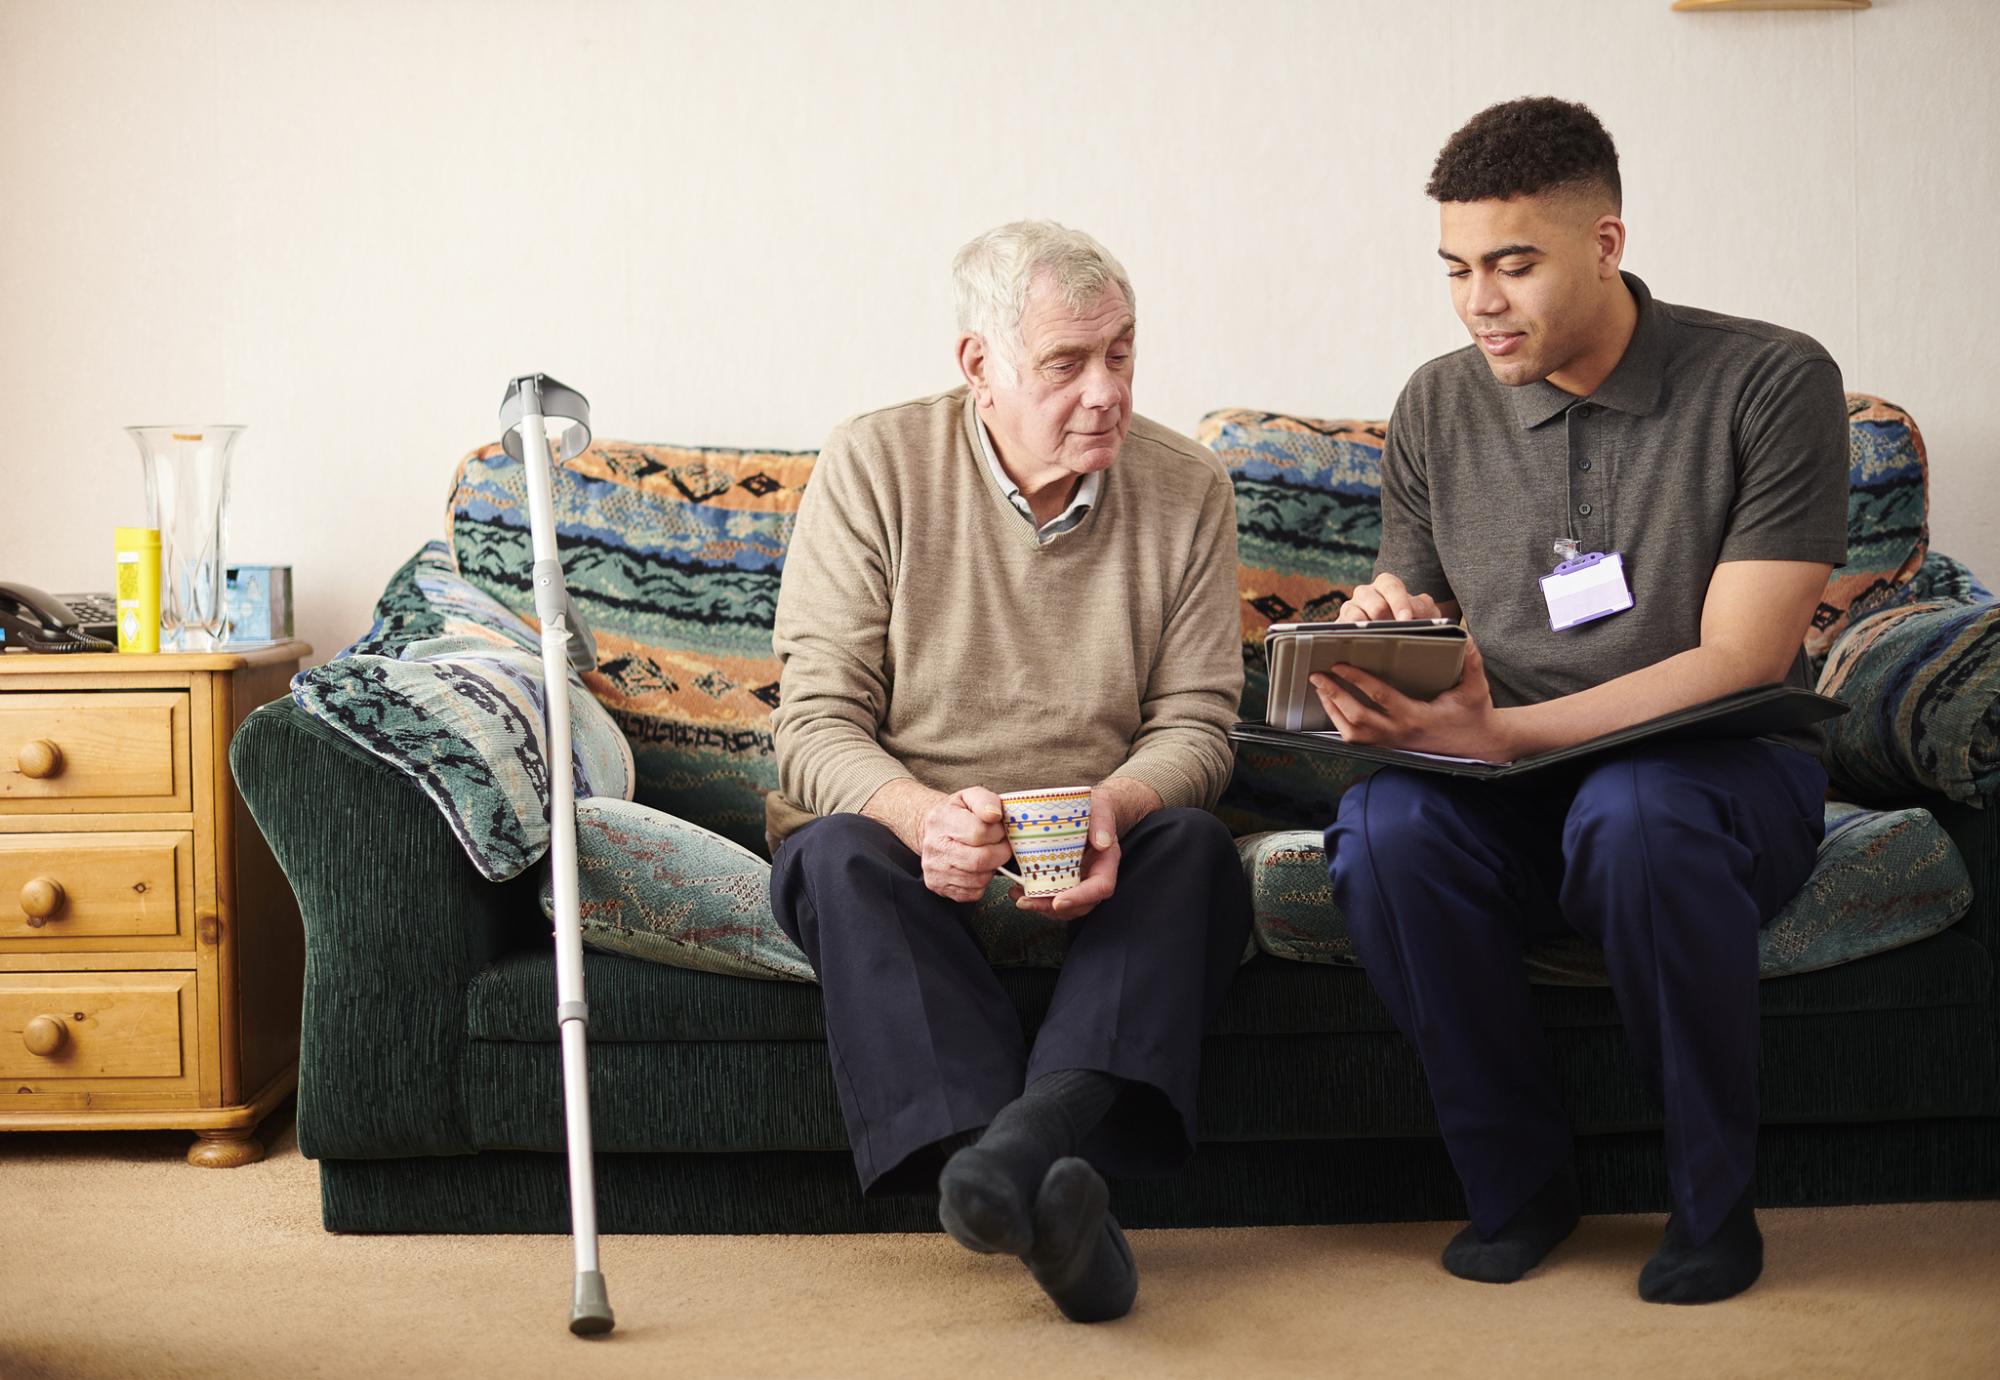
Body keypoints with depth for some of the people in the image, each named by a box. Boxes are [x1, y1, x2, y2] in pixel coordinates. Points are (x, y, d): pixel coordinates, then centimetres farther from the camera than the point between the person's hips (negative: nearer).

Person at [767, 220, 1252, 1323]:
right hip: (902, 830, -1)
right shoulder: (872, 466, -6)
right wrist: (920, 816, -32)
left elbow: (1194, 725, 0)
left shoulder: (1188, 490, 1)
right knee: (836, 853, -34)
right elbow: (816, 723, -10)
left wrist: (1113, 807, -25)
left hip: (1095, 858, 2)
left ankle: (1025, 1141, -51)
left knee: (1196, 847, -29)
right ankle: (1046, 1187, -50)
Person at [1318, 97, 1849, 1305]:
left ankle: (1715, 1200, -14)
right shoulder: (1438, 411, 6)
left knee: (1636, 813, -38)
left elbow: (1740, 662, -14)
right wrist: (1375, 624, -14)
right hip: (1513, 797, 3)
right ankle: (1519, 1180, -8)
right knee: (1387, 825, -30)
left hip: (1725, 772, -3)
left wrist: (1501, 732, -26)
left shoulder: (1771, 384, -7)